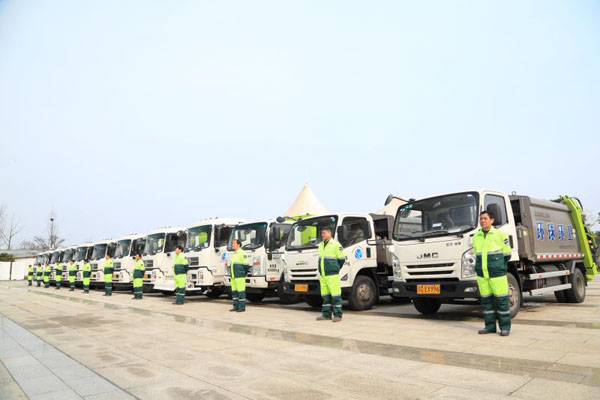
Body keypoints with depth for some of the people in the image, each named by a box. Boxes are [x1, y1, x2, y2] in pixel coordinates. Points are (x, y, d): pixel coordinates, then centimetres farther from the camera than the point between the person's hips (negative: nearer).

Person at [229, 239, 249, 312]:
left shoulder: (242, 253, -9)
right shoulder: (234, 253, 18)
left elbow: (245, 265, -11)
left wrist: (243, 274, -6)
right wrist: (232, 275, 17)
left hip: (240, 276, -9)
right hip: (233, 276, 9)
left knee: (241, 292, -5)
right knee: (234, 292, 11)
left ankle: (242, 307, 0)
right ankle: (236, 307, 18)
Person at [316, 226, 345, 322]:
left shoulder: (336, 244, -6)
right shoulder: (320, 245, 15)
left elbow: (341, 259, -4)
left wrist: (335, 269, 2)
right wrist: (321, 270, 14)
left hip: (332, 275, -7)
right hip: (322, 275, 7)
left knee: (336, 295, -3)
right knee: (325, 296, 11)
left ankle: (337, 315, 4)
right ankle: (326, 315, 19)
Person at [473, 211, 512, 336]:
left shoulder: (500, 234, -2)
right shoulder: (476, 237, 10)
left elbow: (507, 254, 2)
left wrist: (498, 267, 5)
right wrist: (480, 267, 11)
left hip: (497, 274, -4)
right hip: (482, 275, 4)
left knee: (501, 300, -1)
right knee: (486, 300, 7)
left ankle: (505, 327, 10)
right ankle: (490, 326, 16)